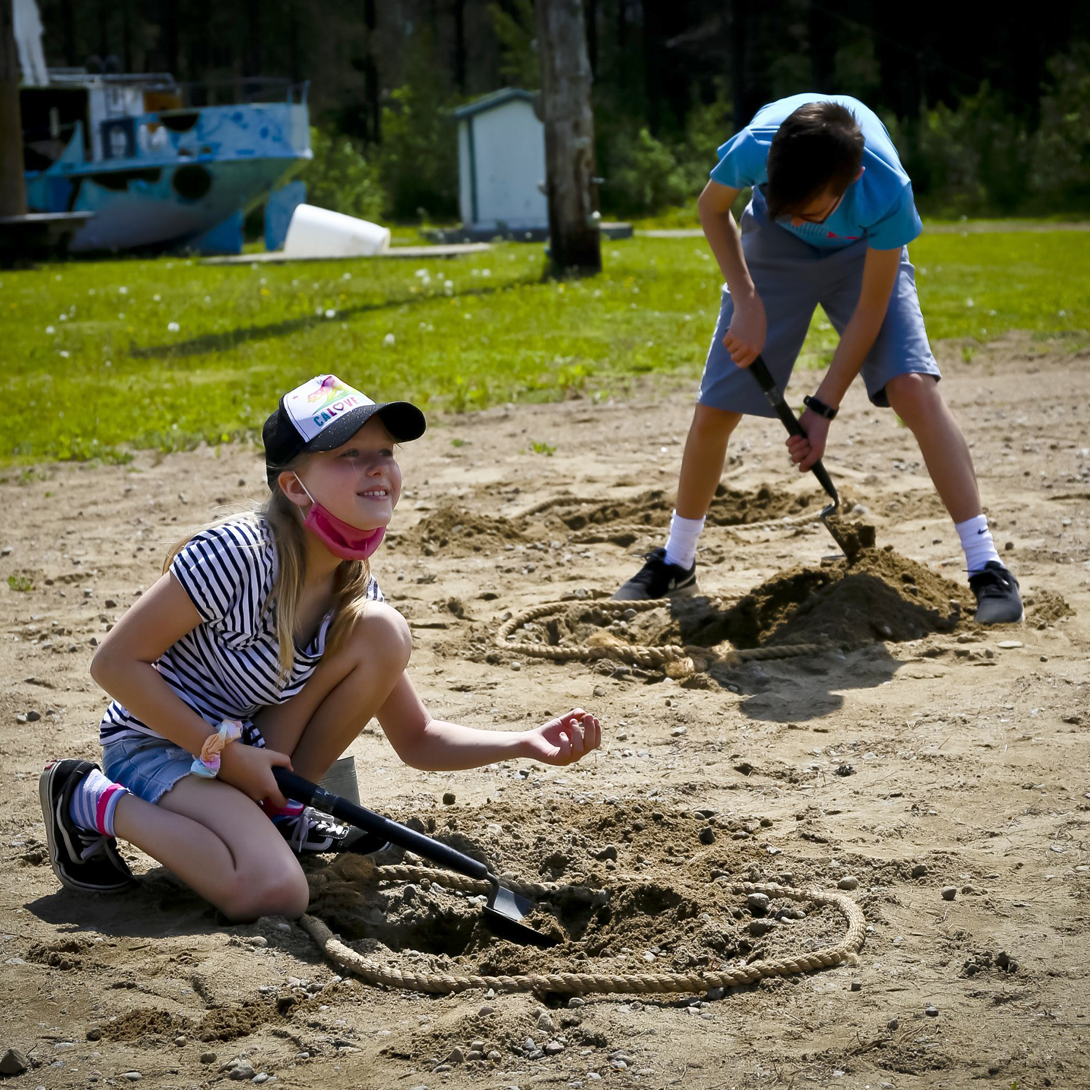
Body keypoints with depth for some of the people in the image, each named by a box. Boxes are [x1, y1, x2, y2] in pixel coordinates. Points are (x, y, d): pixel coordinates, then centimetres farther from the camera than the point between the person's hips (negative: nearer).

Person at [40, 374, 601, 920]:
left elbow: (416, 738, 2)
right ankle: (95, 803, -6)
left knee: (383, 633, -11)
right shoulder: (236, 555, -26)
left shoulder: (354, 590, -4)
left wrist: (525, 743, -13)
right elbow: (114, 661, -21)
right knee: (275, 891, -30)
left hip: (242, 745, 7)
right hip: (158, 744, -6)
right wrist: (223, 753, -20)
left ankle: (276, 809, 4)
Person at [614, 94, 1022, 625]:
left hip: (863, 254, -2)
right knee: (714, 410, -2)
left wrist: (822, 407, -23)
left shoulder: (887, 193, -40)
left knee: (914, 387, -23)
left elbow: (870, 308, -25)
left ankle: (987, 569, -18)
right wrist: (748, 304, -19)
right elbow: (712, 207, -12)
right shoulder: (756, 146, -37)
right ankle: (675, 564, 20)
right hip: (773, 248, 2)